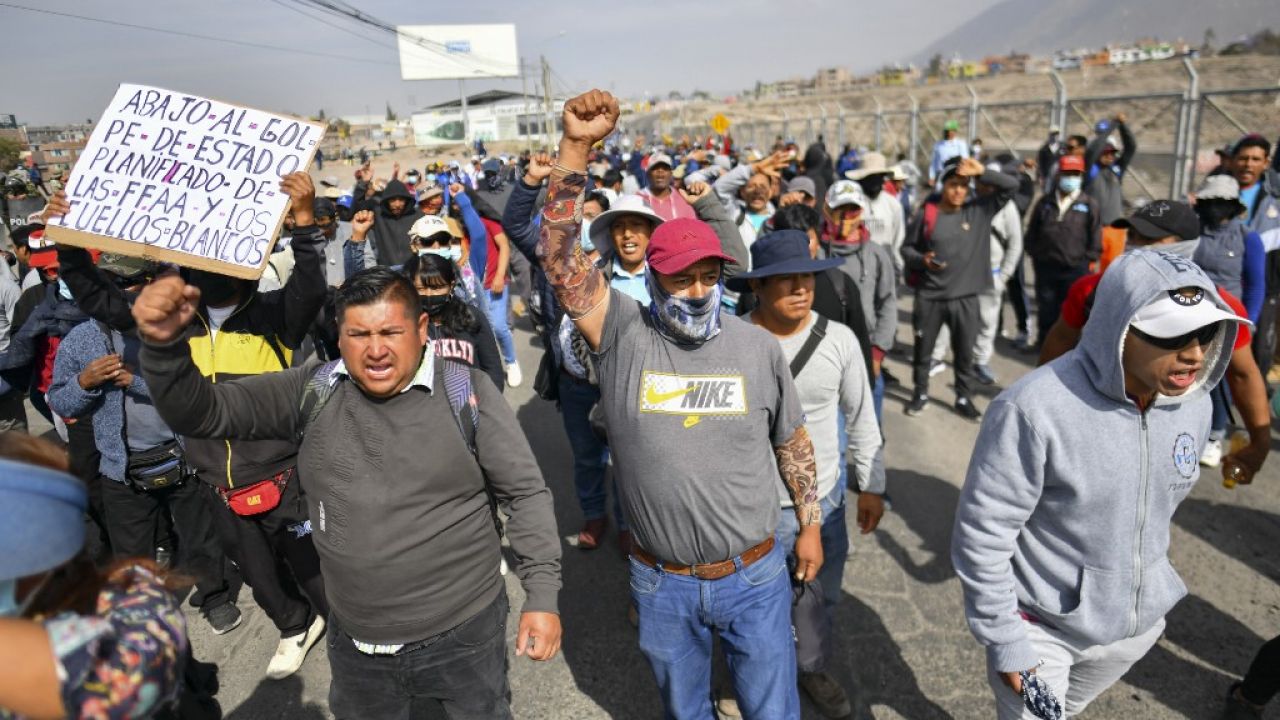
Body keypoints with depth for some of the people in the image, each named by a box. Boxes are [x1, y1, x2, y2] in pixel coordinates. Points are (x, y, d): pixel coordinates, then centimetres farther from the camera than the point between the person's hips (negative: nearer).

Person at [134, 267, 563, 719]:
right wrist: (164, 343, -26)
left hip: (465, 634, -2)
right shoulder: (313, 392, -5)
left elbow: (525, 493, -8)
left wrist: (542, 597, -10)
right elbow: (201, 413, -7)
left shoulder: (466, 393, -13)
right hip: (355, 645, 3)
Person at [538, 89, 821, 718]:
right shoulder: (624, 336, -12)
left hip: (754, 577, 1)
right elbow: (559, 256, -23)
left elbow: (792, 442, 6)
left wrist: (810, 525, 9)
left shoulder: (757, 347, -6)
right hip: (662, 585, 0)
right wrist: (574, 149, -31)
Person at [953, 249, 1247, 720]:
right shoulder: (1035, 410, -30)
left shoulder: (1193, 403, -8)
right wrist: (1005, 641, -16)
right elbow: (982, 535, -22)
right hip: (1041, 626, -6)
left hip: (1140, 622, 6)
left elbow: (1163, 504, 9)